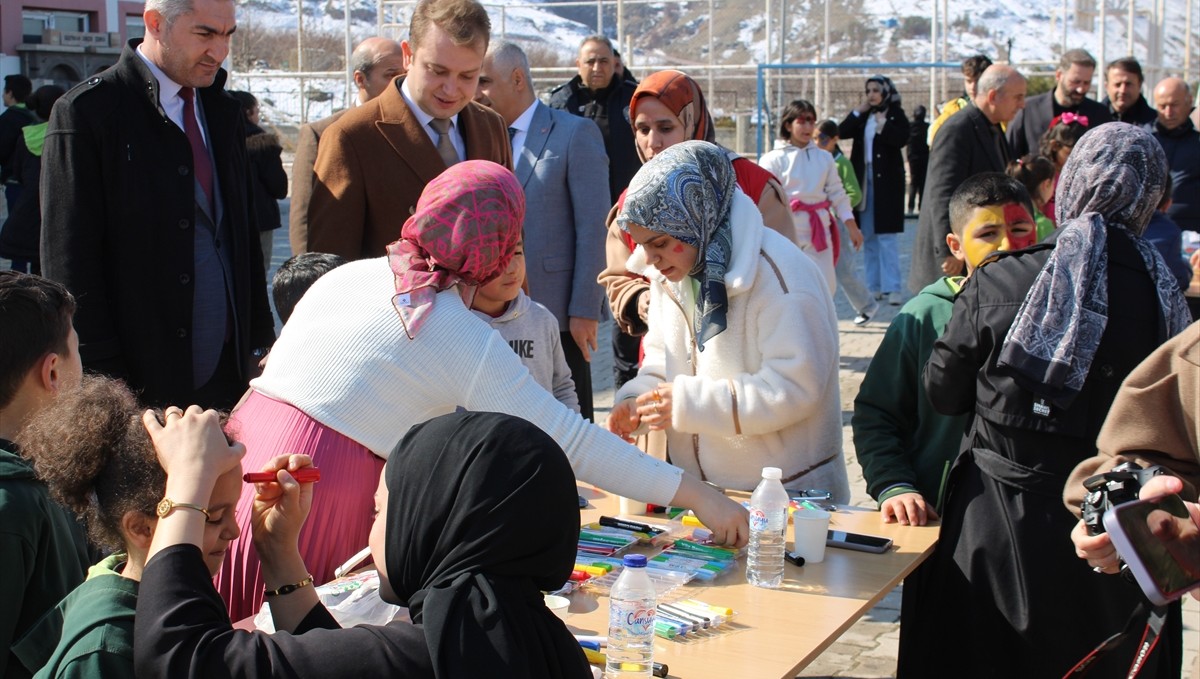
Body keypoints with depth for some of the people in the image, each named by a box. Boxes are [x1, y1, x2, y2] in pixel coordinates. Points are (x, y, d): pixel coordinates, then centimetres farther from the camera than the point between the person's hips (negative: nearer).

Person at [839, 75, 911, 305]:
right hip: (864, 180, 6)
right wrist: (859, 111, -6)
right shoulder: (862, 117, 13)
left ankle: (893, 287, -9)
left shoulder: (896, 115, -1)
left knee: (887, 235, -9)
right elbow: (842, 132, 0)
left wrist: (883, 124, -27)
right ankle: (874, 286, 14)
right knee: (868, 237, 8)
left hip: (887, 181, -6)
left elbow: (902, 139, -17)